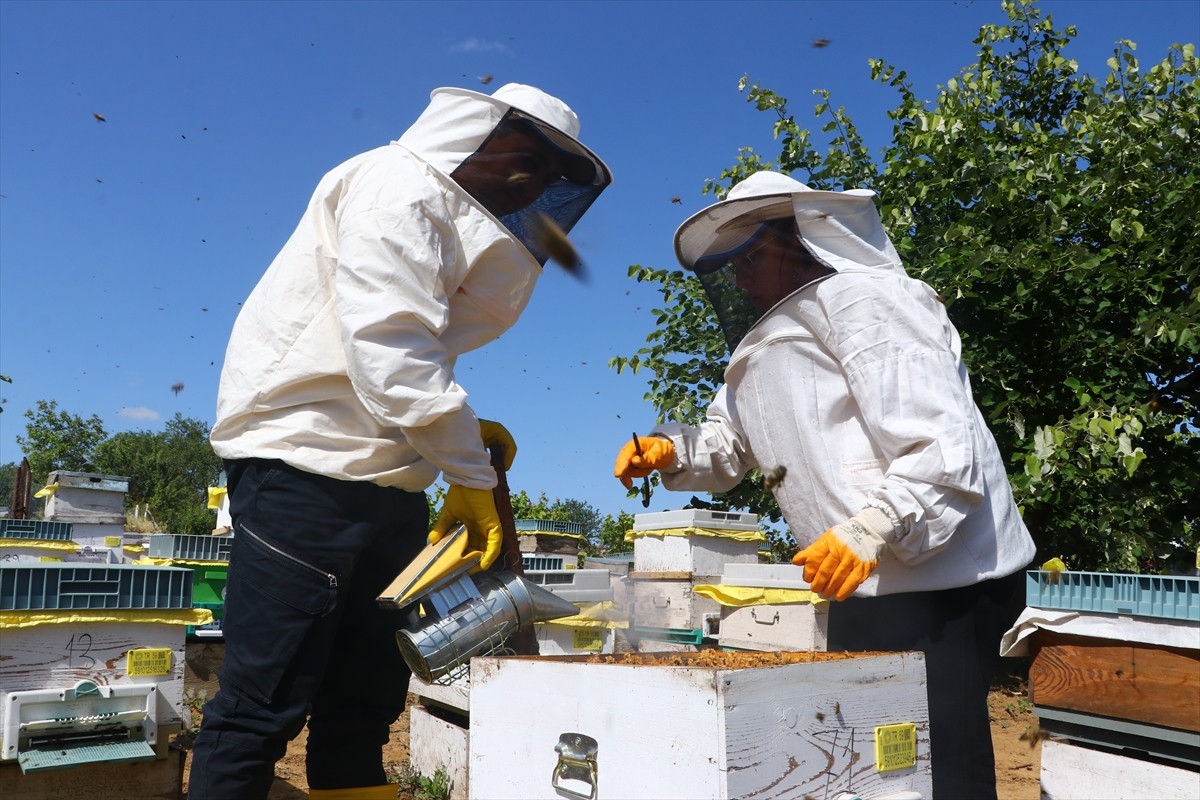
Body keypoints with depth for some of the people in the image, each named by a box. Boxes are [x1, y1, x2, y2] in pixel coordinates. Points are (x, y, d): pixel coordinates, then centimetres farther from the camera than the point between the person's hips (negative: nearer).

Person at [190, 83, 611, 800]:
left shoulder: (452, 218, 22)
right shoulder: (401, 186, -6)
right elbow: (387, 342, -20)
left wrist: (462, 429, 5)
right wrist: (469, 474, -17)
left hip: (384, 475, 10)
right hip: (307, 456, -9)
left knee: (364, 708, 12)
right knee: (266, 707, -6)